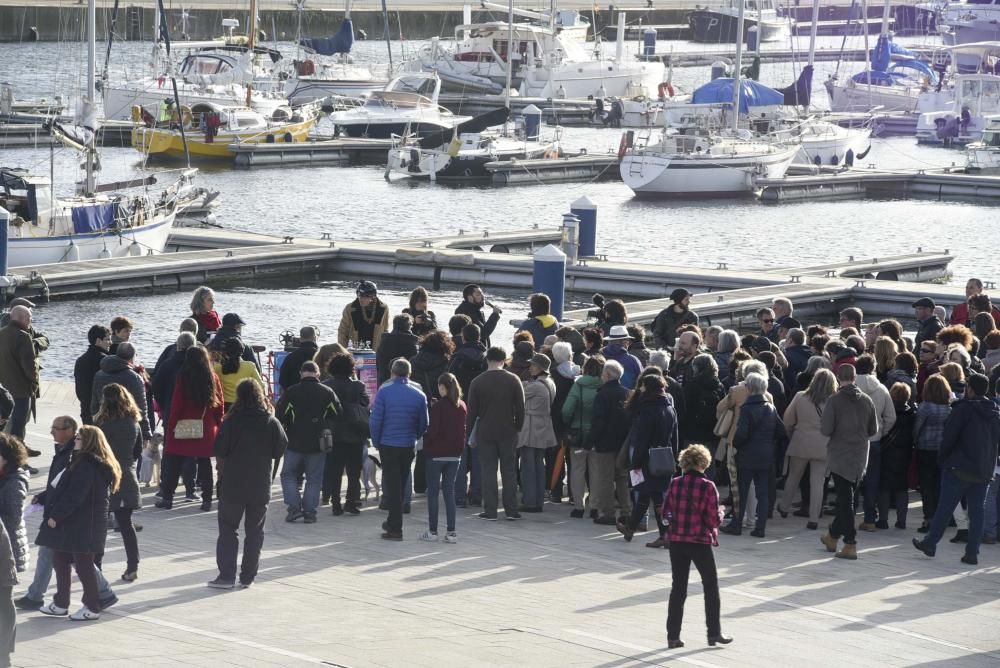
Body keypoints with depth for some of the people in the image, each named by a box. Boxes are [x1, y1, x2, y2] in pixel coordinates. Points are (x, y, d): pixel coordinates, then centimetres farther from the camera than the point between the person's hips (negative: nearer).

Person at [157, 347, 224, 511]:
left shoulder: (183, 377, -8)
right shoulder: (213, 378, 0)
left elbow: (176, 404, -8)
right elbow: (219, 404, 4)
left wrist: (171, 426, -2)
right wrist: (218, 425, 12)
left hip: (183, 428, -3)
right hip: (207, 429, 3)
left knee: (173, 463, 5)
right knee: (204, 463, 9)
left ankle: (167, 498, 5)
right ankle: (207, 500, 6)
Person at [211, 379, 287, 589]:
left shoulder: (232, 421, -10)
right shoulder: (272, 422, -3)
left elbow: (219, 453, -7)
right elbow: (279, 451, 2)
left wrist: (222, 473, 9)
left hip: (233, 484, -2)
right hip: (261, 485, 2)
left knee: (228, 528, 6)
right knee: (255, 530, 11)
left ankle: (226, 575, -1)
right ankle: (248, 577, 11)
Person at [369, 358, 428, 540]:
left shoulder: (384, 392, -10)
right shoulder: (419, 395, 0)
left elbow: (375, 421, -12)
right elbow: (423, 424, 3)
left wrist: (376, 442, 1)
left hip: (388, 445, -3)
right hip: (409, 447, 3)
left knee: (392, 485, 1)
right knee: (401, 484, 17)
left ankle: (395, 529, -2)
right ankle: (393, 523, 29)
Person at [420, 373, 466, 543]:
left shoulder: (439, 406, -14)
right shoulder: (462, 406, 3)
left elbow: (433, 431, -15)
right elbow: (464, 430, 8)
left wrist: (424, 443, 0)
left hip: (436, 454, -5)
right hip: (455, 454, 5)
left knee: (432, 492, 5)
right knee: (449, 492, 9)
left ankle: (432, 531, 6)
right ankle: (451, 532, 4)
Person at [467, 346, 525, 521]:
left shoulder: (477, 382, -3)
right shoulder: (513, 380, -2)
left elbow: (472, 411, -1)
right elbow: (520, 408, -1)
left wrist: (469, 433, 7)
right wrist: (518, 428, 8)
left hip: (485, 433, -1)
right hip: (508, 433, 1)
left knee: (488, 471, 3)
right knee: (509, 470, 7)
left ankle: (490, 511, 1)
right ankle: (511, 510, 8)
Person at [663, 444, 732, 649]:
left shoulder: (675, 484, -3)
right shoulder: (707, 486, -14)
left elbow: (666, 512, 4)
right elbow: (714, 520, -13)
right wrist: (720, 512, 8)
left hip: (676, 540, 3)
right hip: (700, 542, -3)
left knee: (678, 587, 10)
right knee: (711, 586, 13)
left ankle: (673, 636, 10)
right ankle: (714, 633, 18)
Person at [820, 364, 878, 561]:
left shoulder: (834, 400, -13)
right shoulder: (866, 400, 1)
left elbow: (826, 430, -16)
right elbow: (874, 430, 7)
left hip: (840, 455, -4)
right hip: (860, 456, 4)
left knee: (845, 500, -2)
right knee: (846, 498, 17)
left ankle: (850, 544, -6)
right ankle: (833, 536, 30)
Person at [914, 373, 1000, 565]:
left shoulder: (963, 409, -11)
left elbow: (949, 436, -12)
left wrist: (943, 459, 0)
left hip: (960, 469, -5)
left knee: (945, 507, 4)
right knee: (976, 510, 6)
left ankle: (930, 543, 13)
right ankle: (972, 553, 4)